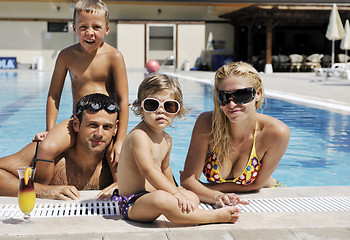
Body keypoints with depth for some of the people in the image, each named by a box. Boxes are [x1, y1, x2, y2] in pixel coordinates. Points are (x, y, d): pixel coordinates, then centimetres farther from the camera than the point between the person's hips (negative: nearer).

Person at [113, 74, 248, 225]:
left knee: (192, 198, 18)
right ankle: (216, 216, -28)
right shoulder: (139, 135, -20)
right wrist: (174, 192, -31)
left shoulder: (166, 139, 11)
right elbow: (149, 170, -29)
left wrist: (173, 188, 37)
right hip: (132, 205, -11)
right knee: (162, 198, -38)